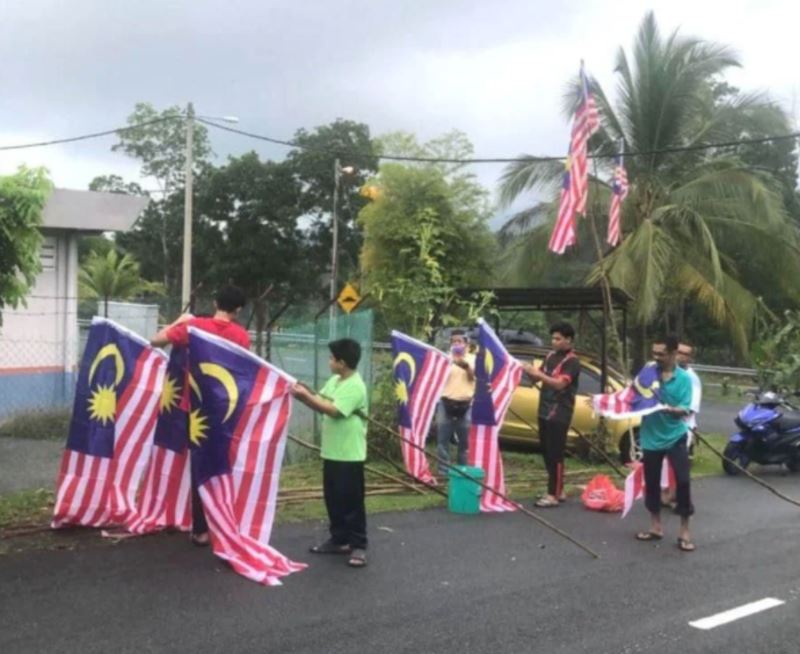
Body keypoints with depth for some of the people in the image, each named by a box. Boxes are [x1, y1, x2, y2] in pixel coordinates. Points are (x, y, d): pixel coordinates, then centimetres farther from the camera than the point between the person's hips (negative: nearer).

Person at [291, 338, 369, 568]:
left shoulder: (355, 386, -18)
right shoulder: (334, 381, 10)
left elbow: (333, 410, -25)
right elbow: (320, 404, 11)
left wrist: (305, 395, -21)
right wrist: (303, 394, -5)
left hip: (349, 455, -9)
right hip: (331, 452, 9)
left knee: (351, 500, -2)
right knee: (332, 498, 15)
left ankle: (358, 545, 7)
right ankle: (339, 540, 27)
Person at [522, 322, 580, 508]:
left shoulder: (572, 361, -11)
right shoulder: (550, 357, 13)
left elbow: (560, 383, -23)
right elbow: (537, 379, 12)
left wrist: (538, 373, -28)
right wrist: (530, 371, -9)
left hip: (559, 415, -8)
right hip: (544, 412, 8)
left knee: (555, 455, -6)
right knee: (547, 453, 12)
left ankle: (553, 495, -3)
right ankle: (557, 490, 22)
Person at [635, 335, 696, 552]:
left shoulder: (684, 378, -8)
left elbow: (686, 410, -13)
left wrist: (670, 409, -32)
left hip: (675, 437, -3)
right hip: (651, 437, 3)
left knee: (682, 481, -7)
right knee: (651, 483, 10)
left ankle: (684, 531, 5)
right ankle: (656, 527, 25)